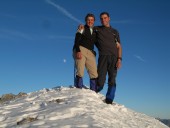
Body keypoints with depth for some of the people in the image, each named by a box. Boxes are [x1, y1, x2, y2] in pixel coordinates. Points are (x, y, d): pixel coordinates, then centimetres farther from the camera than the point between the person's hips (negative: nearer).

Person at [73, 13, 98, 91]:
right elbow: (76, 41, -3)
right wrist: (78, 51, -18)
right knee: (80, 72, -15)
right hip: (80, 50, -4)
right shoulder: (82, 29, 9)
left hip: (90, 53, 4)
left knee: (94, 74, -7)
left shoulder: (95, 31, 23)